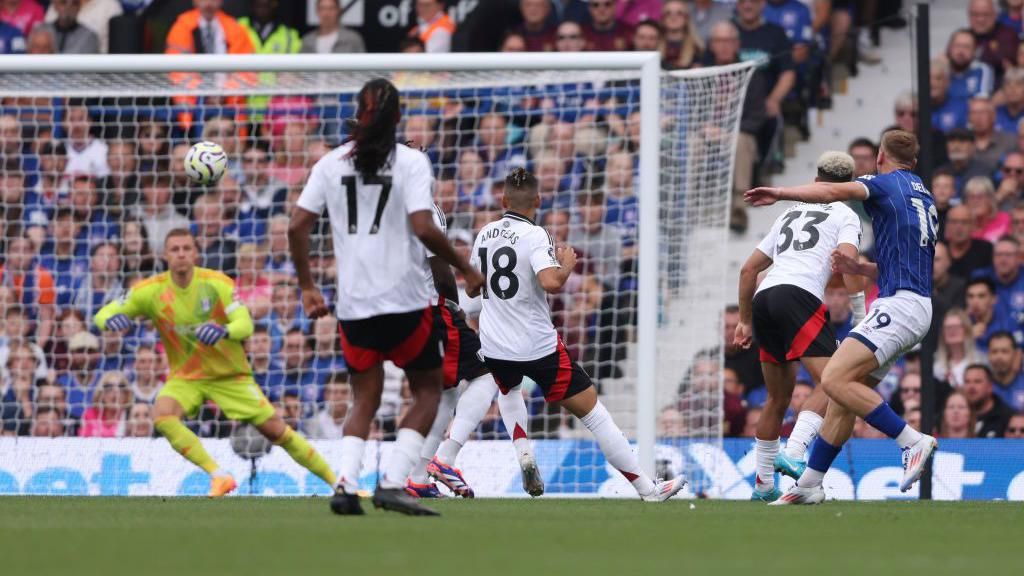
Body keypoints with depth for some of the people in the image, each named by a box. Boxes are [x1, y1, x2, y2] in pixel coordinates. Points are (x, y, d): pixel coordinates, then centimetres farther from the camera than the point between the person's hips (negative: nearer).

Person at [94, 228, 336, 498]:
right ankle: (219, 476, -24)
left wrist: (224, 331, -44)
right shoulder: (151, 290, -12)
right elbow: (102, 315, -12)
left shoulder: (217, 283, -14)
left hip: (230, 374, -1)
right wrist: (111, 319, -38)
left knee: (275, 429, -2)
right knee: (162, 414, -30)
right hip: (185, 377, 1)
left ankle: (336, 480, 15)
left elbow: (245, 324, -20)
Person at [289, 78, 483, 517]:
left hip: (353, 304, 4)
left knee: (365, 399, 16)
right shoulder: (411, 162, -7)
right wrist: (465, 269, -5)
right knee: (427, 389, 12)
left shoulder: (331, 164, 5)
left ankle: (346, 484, -6)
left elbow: (297, 226, 2)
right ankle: (393, 482, -4)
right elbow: (424, 229, -18)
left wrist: (307, 287, 12)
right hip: (404, 300, -4)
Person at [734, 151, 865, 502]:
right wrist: (860, 313, -4)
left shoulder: (790, 213, 31)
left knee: (779, 397, 19)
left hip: (763, 298, 7)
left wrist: (746, 321, 36)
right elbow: (847, 261, -7)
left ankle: (763, 485, 21)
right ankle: (793, 454, -31)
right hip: (800, 296, -7)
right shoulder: (845, 215, 13)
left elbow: (749, 269, 31)